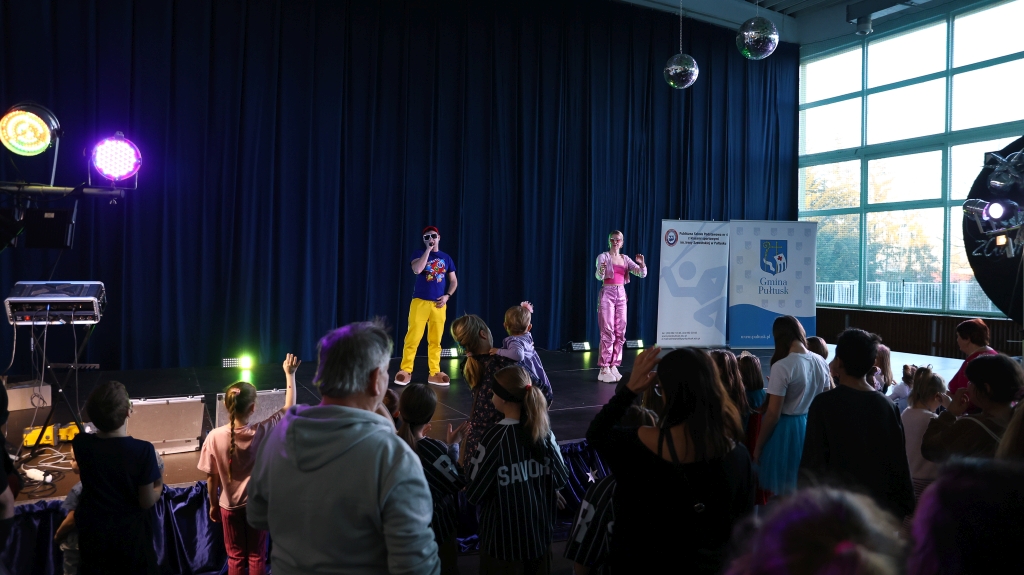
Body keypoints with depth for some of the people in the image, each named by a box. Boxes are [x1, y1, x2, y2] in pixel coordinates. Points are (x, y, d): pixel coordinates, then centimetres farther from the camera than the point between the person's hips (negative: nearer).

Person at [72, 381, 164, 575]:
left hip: (92, 531, 3)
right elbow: (147, 501, -14)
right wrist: (159, 481, 1)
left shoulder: (80, 444, -15)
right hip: (129, 534, -3)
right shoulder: (143, 450, -25)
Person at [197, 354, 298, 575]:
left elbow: (212, 477, -8)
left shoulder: (214, 437, -19)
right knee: (257, 556, 16)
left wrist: (213, 504, 8)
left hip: (230, 507, 1)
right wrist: (290, 374, -5)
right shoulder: (262, 432, -22)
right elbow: (289, 408, -8)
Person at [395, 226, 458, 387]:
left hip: (439, 304, 3)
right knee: (413, 338, -7)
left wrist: (447, 296, -2)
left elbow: (454, 281, 15)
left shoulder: (446, 258, 13)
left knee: (435, 340, 5)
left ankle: (434, 373, 11)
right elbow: (417, 270, -17)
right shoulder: (419, 253, 4)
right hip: (420, 302, -3)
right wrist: (428, 249, -11)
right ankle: (406, 371, 1)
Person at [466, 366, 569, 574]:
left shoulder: (495, 438, -22)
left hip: (504, 539, -4)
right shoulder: (544, 431, -7)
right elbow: (561, 479, 3)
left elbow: (475, 494, -15)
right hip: (540, 533, 4)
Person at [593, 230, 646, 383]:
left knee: (620, 332, 4)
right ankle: (604, 369, -5)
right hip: (607, 293, -5)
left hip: (621, 295, 5)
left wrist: (641, 263, -14)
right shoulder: (603, 256, -1)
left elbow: (642, 274, 6)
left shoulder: (625, 259, 12)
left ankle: (614, 366, 11)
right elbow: (599, 276, -17)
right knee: (608, 331, -8)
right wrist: (601, 271, -40)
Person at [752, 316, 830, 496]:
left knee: (783, 492, 7)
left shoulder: (781, 367, -21)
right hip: (813, 427, 7)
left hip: (786, 431, -7)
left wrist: (758, 447, -8)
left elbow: (773, 414, -18)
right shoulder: (821, 363, 0)